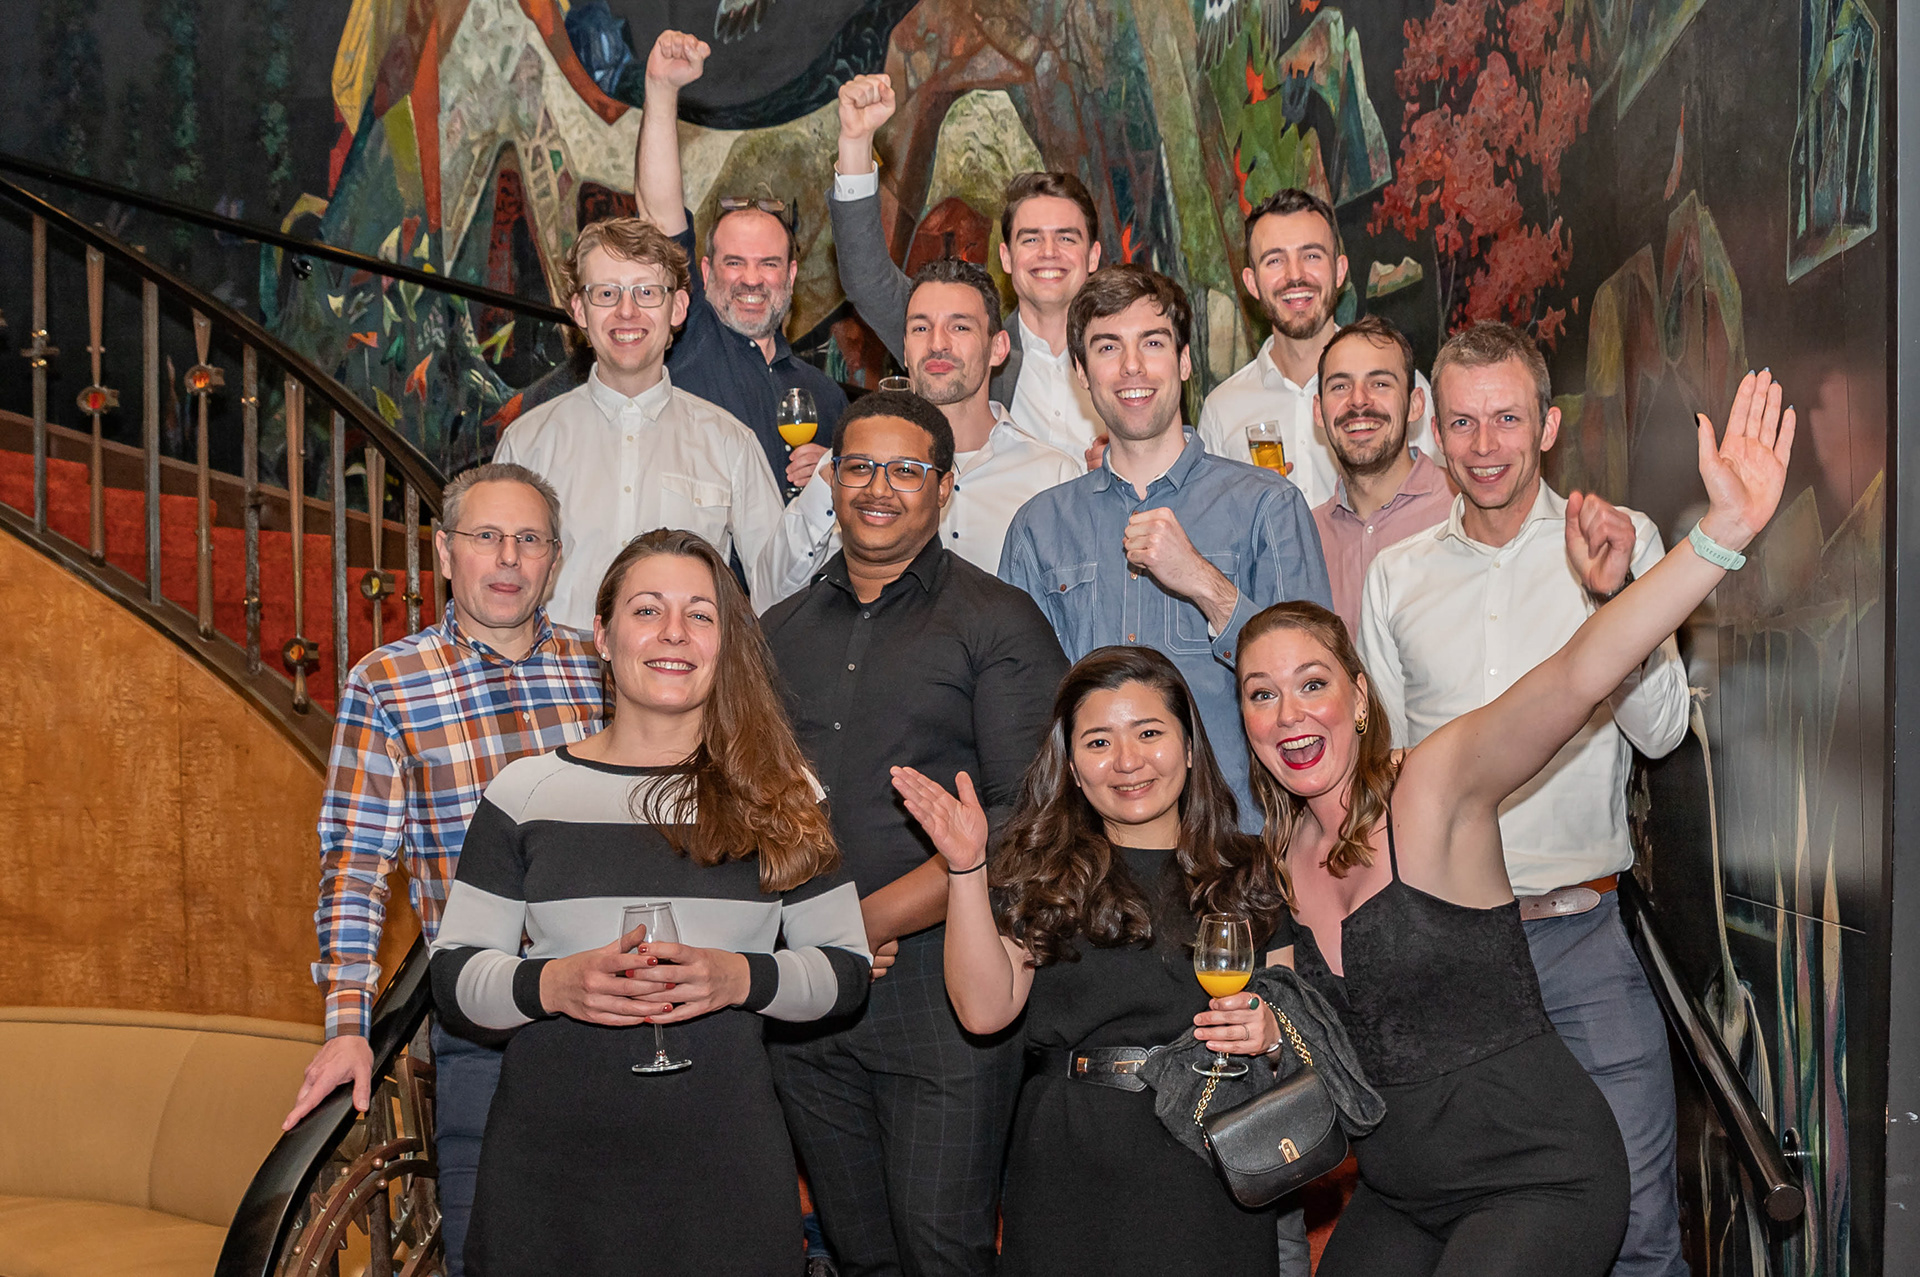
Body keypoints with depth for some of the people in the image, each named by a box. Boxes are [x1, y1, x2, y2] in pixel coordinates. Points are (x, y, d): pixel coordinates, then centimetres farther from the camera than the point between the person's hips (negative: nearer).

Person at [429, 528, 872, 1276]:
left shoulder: (779, 795, 4)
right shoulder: (527, 792, 4)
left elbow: (846, 969, 5)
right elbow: (452, 974, 4)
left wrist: (741, 979, -13)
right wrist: (550, 985, -15)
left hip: (723, 1162, 0)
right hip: (549, 1161, 0)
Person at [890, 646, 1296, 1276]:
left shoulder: (1246, 874, 7)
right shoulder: (1043, 870, 4)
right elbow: (985, 1009, -6)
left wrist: (1268, 1028, -14)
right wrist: (966, 868, -13)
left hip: (1208, 1168, 1)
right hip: (1069, 1167, 0)